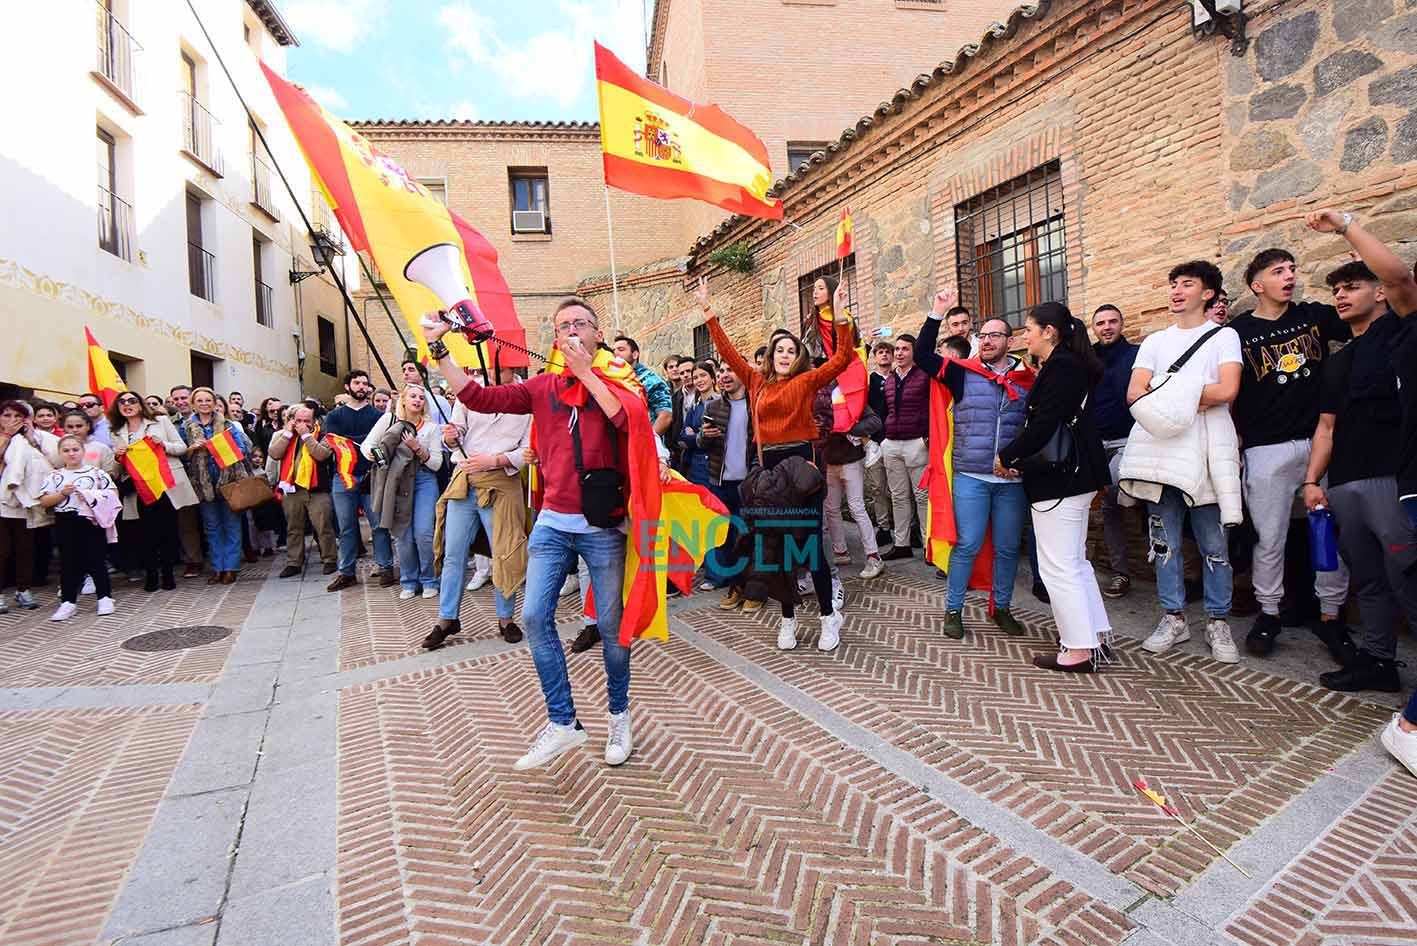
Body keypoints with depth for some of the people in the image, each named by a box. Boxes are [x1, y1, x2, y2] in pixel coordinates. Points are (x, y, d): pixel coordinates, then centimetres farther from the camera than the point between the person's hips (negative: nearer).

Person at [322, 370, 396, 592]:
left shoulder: (377, 414, 8)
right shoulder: (335, 416, 12)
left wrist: (349, 441, -10)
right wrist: (364, 441, -10)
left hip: (371, 476, -2)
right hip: (343, 477, 2)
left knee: (378, 524, -2)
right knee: (346, 528, 7)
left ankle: (385, 568, 5)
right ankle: (346, 573, 15)